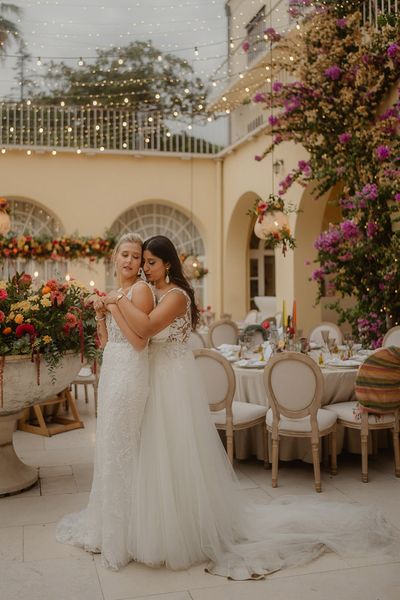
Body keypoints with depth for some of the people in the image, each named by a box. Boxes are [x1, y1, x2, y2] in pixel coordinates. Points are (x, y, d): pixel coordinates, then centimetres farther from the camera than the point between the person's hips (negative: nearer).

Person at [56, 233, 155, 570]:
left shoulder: (141, 289, -10)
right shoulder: (115, 292, 15)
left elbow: (139, 340, -19)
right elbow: (105, 341, 14)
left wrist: (115, 307, -16)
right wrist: (100, 313, 0)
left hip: (130, 372, -9)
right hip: (111, 370, 9)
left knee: (120, 448, -1)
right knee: (110, 446, 16)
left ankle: (123, 532, 14)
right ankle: (107, 521, 32)